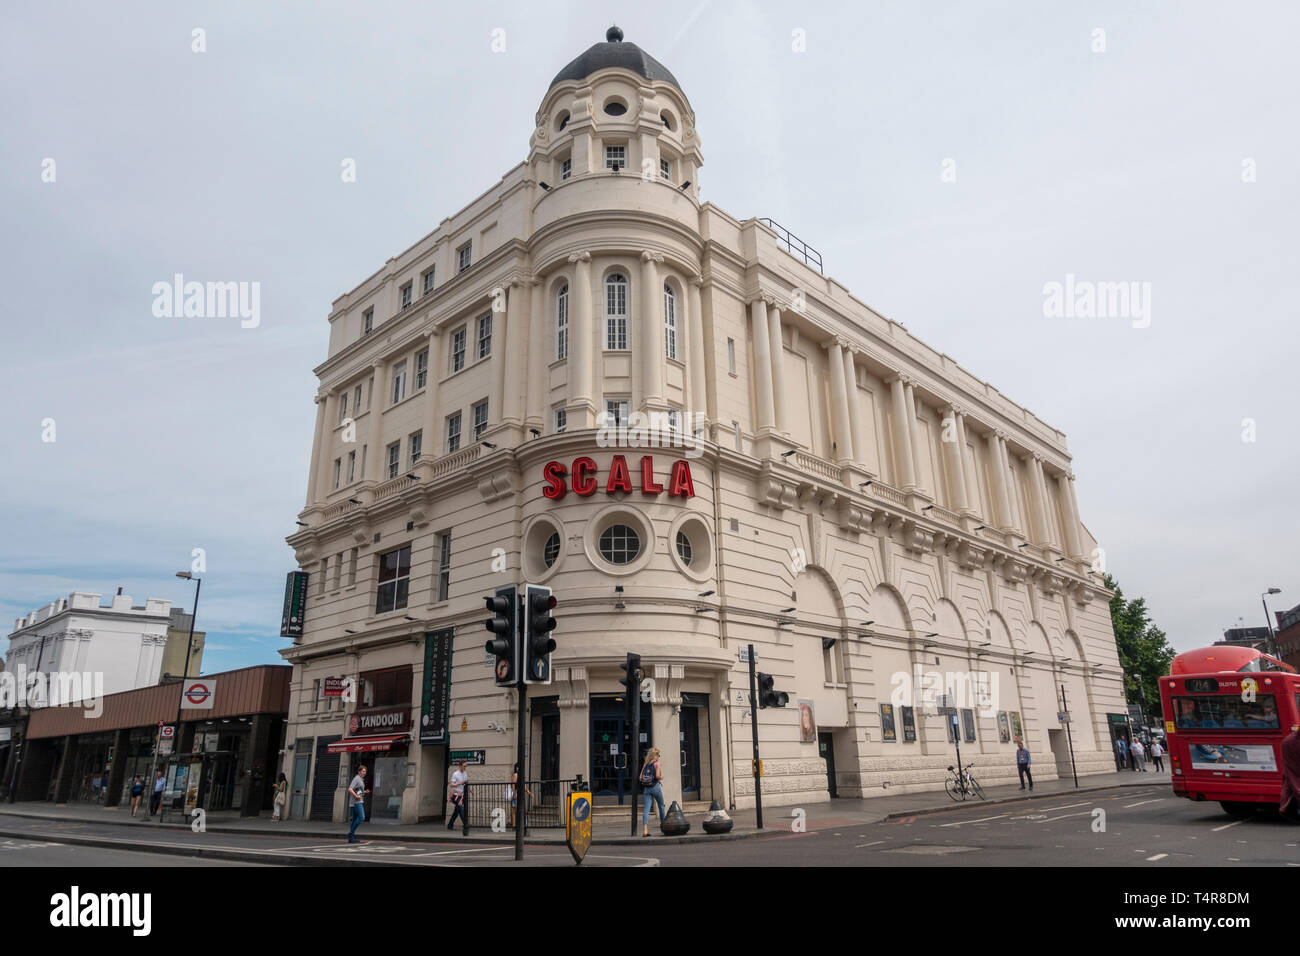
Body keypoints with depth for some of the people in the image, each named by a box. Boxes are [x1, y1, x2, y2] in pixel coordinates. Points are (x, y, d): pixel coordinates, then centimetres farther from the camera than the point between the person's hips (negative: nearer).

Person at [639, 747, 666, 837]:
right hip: (655, 786, -3)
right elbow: (657, 776, -17)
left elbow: (640, 778, 4)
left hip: (646, 788, 3)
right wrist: (661, 777, 4)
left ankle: (645, 830, -17)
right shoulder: (657, 764, -3)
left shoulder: (645, 765, 10)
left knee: (646, 809, -4)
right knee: (661, 806, 18)